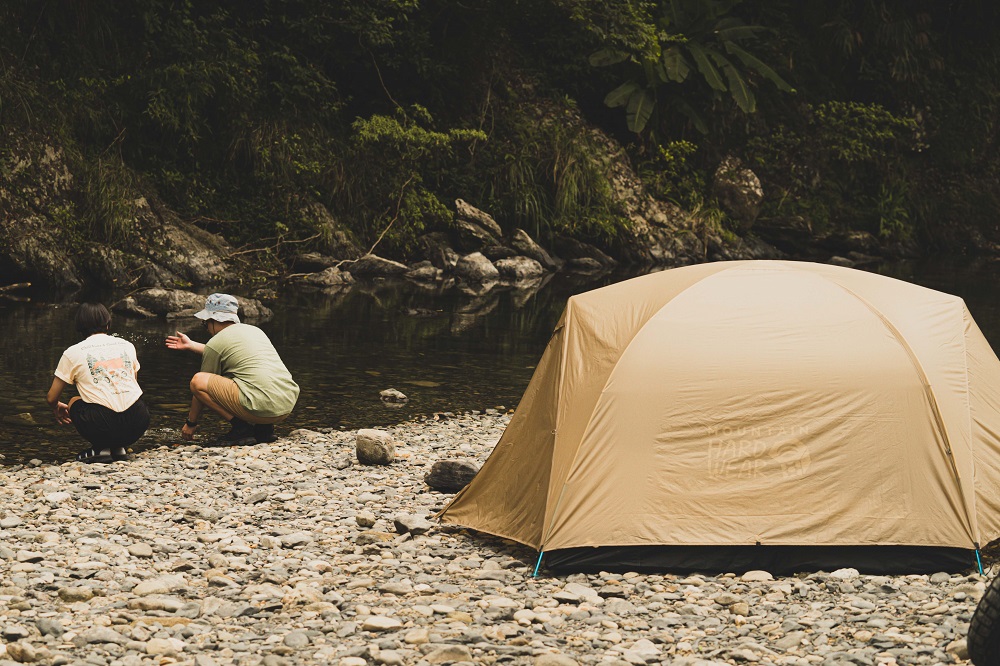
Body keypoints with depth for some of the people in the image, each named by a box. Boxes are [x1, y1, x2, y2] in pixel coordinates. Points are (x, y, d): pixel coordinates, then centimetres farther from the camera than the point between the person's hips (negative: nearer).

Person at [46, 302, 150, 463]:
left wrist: (58, 408, 39)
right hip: (138, 424, 3)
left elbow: (51, 398, 15)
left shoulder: (73, 353, 8)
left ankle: (101, 448, 8)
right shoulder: (127, 346, 17)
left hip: (103, 426, -3)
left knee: (75, 402, 27)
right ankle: (119, 447, 15)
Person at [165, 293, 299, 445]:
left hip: (261, 407, -8)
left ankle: (240, 427, -5)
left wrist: (190, 423, 25)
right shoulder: (254, 330, 23)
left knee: (197, 380, 1)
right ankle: (263, 428, 13)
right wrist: (190, 345, 53)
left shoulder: (215, 343, 2)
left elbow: (201, 384, 12)